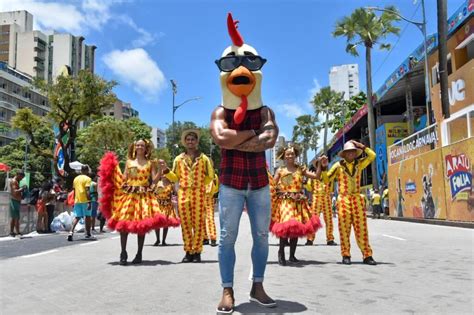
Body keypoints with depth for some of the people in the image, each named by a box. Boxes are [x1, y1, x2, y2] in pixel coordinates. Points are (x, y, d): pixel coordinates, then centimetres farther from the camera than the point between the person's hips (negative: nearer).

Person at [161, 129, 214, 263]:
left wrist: (198, 184, 6)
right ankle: (188, 251, 11)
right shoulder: (179, 159, 11)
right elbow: (175, 177, 11)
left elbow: (209, 176, 10)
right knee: (185, 224, 2)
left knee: (198, 224, -2)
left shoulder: (203, 158, 8)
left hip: (199, 194, -2)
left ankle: (197, 252, 6)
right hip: (183, 193, 2)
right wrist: (166, 169, -3)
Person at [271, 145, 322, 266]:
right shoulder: (280, 170, 5)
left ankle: (292, 255, 18)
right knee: (286, 226, -16)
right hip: (285, 201, -3)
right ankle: (281, 253, 2)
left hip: (298, 202, 3)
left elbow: (316, 176, 4)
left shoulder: (300, 169, 9)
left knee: (296, 228, 5)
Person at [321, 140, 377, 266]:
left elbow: (372, 155, 3)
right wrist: (324, 167, -11)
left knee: (361, 228, 0)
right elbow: (326, 180, 2)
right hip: (343, 199, -2)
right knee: (344, 228, 1)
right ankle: (346, 255, 8)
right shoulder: (338, 165, 2)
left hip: (357, 199, 2)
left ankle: (367, 255, 4)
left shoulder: (359, 164, 10)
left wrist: (361, 146, 2)